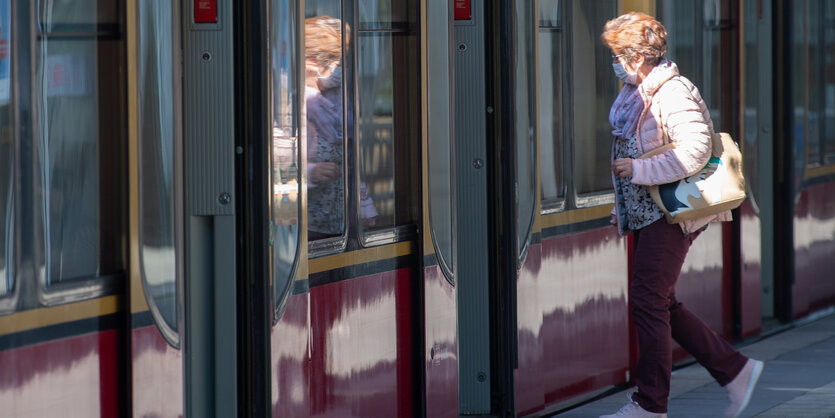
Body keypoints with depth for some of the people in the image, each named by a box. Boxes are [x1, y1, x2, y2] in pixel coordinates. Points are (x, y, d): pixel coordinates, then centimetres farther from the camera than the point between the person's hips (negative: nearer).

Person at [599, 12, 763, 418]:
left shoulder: (674, 93, -16)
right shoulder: (633, 94, 14)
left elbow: (695, 152, -24)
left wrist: (639, 170, -23)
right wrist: (622, 205, 19)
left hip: (671, 213, -10)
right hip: (646, 213, 10)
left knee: (648, 301, -9)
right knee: (659, 304, 10)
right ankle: (735, 370, 18)